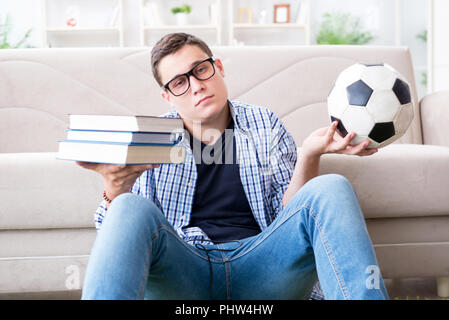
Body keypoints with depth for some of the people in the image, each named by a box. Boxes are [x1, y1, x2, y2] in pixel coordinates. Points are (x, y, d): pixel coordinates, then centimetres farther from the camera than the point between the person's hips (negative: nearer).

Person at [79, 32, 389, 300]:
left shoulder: (264, 124, 15)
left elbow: (291, 214, 9)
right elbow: (115, 231, 5)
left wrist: (309, 156, -11)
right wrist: (115, 189, -20)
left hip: (258, 264, 1)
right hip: (180, 269, 0)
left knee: (331, 188, -23)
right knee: (131, 208, -32)